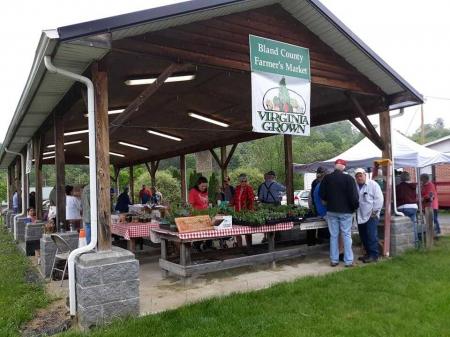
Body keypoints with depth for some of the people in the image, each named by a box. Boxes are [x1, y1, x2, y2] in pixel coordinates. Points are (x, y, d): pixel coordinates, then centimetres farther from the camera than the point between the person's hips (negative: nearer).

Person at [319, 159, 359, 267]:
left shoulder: (327, 178, -2)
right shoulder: (349, 178, -12)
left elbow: (322, 194, 3)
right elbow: (354, 196, -13)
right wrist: (355, 207, 4)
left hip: (331, 211, 3)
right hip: (346, 211, -3)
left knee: (333, 236, 9)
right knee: (347, 235, 4)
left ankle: (334, 260, 13)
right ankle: (348, 261, 7)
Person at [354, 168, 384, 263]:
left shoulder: (373, 184, -7)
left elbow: (379, 199, -11)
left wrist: (375, 211, -13)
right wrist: (354, 210, 6)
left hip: (371, 215, -6)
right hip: (360, 216, 6)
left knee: (371, 236, -8)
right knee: (363, 237, 11)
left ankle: (374, 255, -1)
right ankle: (368, 253, 23)